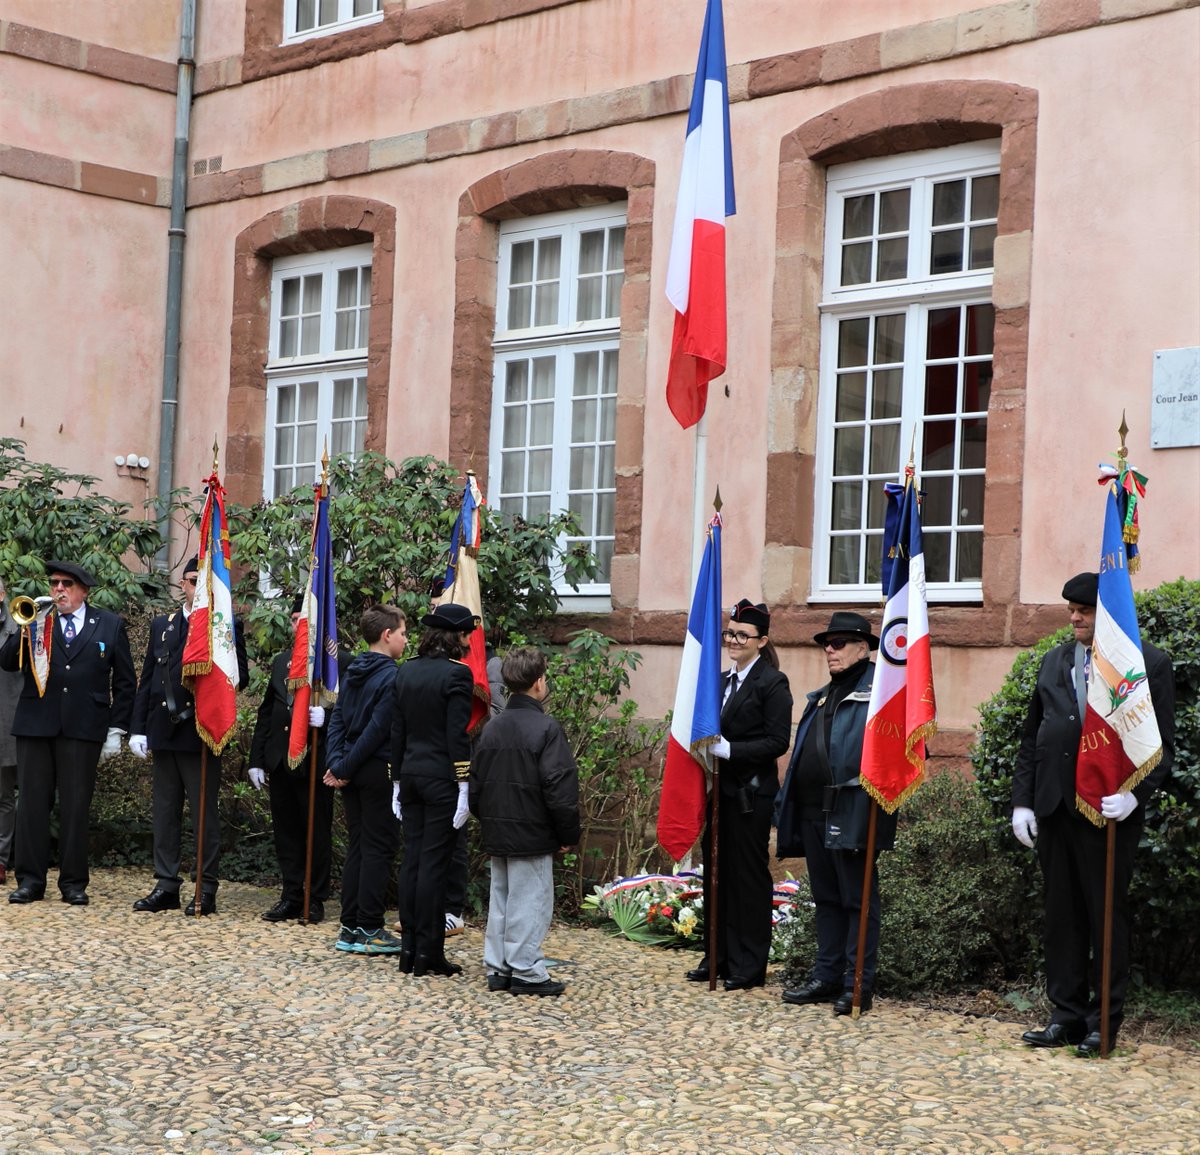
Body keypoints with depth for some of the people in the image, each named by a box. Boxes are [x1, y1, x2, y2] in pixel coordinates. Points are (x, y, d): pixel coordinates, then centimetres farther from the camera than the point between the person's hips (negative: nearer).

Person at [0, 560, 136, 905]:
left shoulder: (109, 625, 9)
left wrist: (116, 729, 4)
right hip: (35, 724, 1)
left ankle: (74, 883, 8)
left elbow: (125, 682, 10)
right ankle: (30, 880, 8)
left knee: (75, 806, 1)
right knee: (31, 803, 1)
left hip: (83, 728, -1)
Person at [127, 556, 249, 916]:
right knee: (165, 812, 8)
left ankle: (206, 890, 3)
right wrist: (138, 729, 7)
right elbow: (147, 680, 14)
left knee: (204, 814, -1)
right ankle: (166, 886, 14)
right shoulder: (161, 625, 14)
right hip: (163, 733, 5)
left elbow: (240, 676, -4)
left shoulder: (227, 626, 1)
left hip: (202, 733, -5)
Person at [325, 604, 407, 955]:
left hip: (352, 772, 8)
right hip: (379, 771, -8)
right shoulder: (392, 677, -13)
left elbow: (337, 720, 7)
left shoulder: (353, 673, 11)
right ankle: (368, 930, 1)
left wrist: (336, 763, -1)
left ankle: (350, 927, 14)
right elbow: (377, 730, -18)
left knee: (357, 847, 12)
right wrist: (344, 767, -11)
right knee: (378, 849, -1)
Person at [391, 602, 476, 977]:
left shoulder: (406, 671, 9)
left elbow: (397, 730, 12)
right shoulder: (456, 673, -12)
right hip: (442, 778, -6)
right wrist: (463, 786, -13)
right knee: (434, 863, -3)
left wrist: (398, 780, 17)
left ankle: (409, 949, 13)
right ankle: (429, 952, 0)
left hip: (411, 776, 7)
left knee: (411, 860, 9)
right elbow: (457, 736, -15)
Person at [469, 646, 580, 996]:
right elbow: (560, 788, -16)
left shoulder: (492, 728, 8)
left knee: (500, 899, 13)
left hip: (496, 835, 7)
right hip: (532, 836, -7)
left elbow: (475, 783, 14)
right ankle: (526, 971, 2)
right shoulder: (546, 729, -14)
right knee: (530, 902, -1)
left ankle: (497, 968, 18)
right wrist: (568, 835, -8)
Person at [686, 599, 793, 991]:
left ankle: (749, 966, 6)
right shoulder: (721, 681, 15)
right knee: (716, 873, 11)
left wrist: (729, 749, -21)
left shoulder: (772, 683, -9)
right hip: (719, 790, 8)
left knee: (748, 875, -1)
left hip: (751, 794, -8)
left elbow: (777, 741, -15)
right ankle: (719, 958, 20)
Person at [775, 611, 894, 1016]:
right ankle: (826, 977, 19)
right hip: (814, 812, 9)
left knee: (857, 899, -2)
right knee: (826, 898, 13)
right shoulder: (822, 697, 21)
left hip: (852, 812, -9)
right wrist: (787, 807, 18)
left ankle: (858, 985, 1)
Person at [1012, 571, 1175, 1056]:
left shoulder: (1149, 664, -1)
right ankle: (1067, 1014, 17)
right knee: (1062, 915, 9)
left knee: (1107, 916, 2)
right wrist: (1022, 800, 9)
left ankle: (1105, 1021, 11)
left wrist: (1133, 794, -18)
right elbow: (1031, 737, 17)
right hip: (1054, 808, 5)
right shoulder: (1054, 662, 14)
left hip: (1109, 810, -5)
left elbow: (1162, 745, -4)